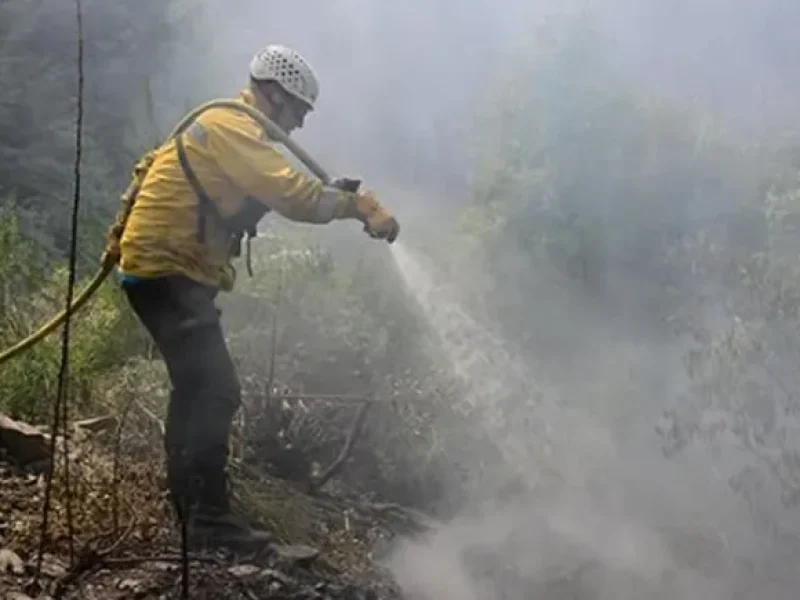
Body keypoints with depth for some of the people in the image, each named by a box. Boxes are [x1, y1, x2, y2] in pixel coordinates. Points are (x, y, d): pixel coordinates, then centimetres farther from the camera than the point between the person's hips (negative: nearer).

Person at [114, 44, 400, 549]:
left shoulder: (232, 130, 17)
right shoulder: (232, 127, -16)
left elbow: (272, 193, 14)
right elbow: (290, 193, -26)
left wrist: (333, 195, 2)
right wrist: (358, 206, -20)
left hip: (166, 269, 11)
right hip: (166, 270, -11)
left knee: (197, 388, 17)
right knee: (217, 390, -14)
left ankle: (193, 508, 27)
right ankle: (211, 518, -10)